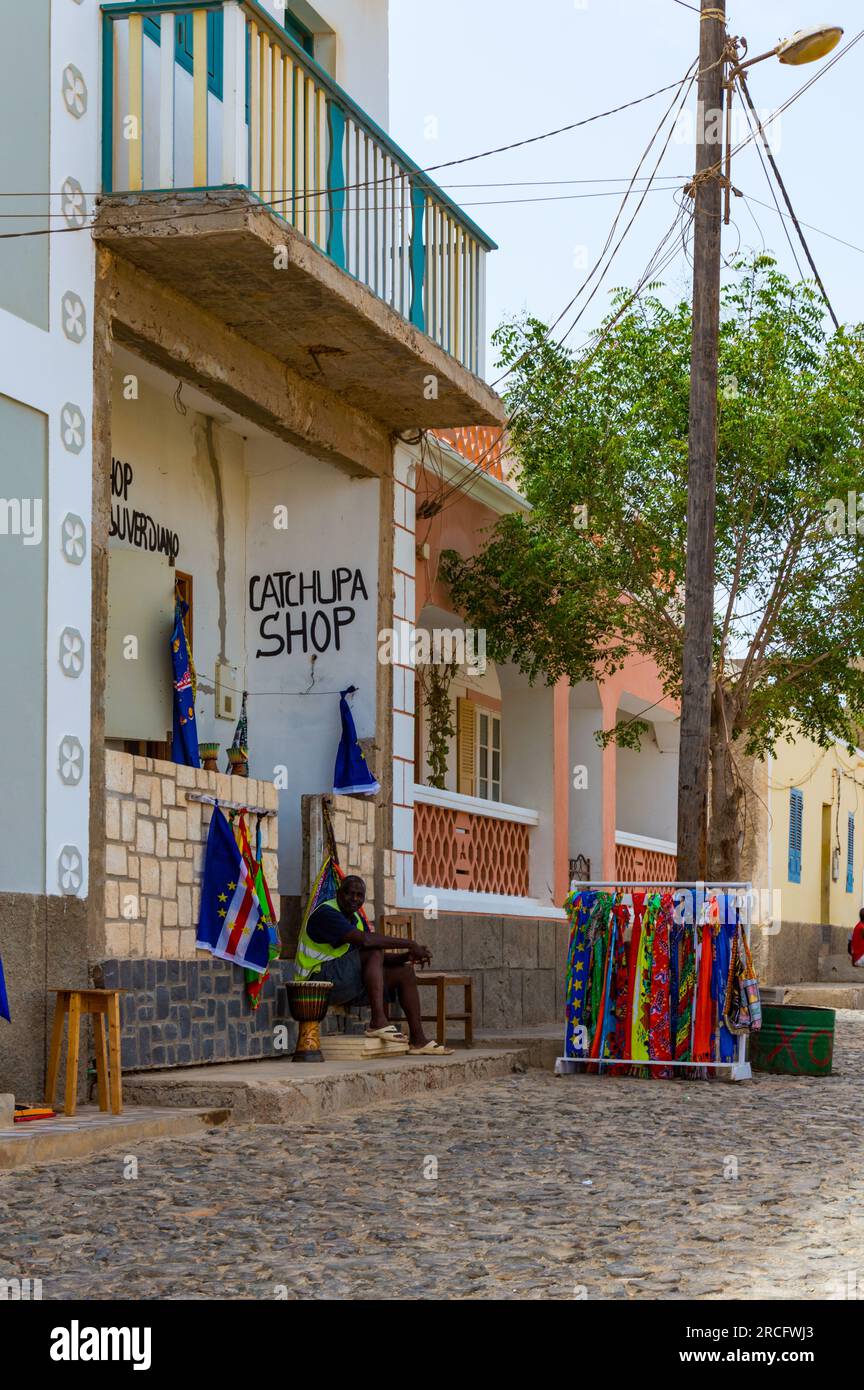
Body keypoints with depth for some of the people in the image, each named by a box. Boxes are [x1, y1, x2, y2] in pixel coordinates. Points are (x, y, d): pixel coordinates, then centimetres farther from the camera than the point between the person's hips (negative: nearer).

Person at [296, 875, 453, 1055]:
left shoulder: (356, 918, 16)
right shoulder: (326, 913, -15)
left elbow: (381, 959, 13)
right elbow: (364, 939, -29)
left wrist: (407, 956, -8)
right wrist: (410, 944, -24)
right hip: (321, 981, -9)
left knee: (405, 972, -1)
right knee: (375, 950, -25)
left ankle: (418, 1039, -5)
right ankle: (378, 1021, -32)